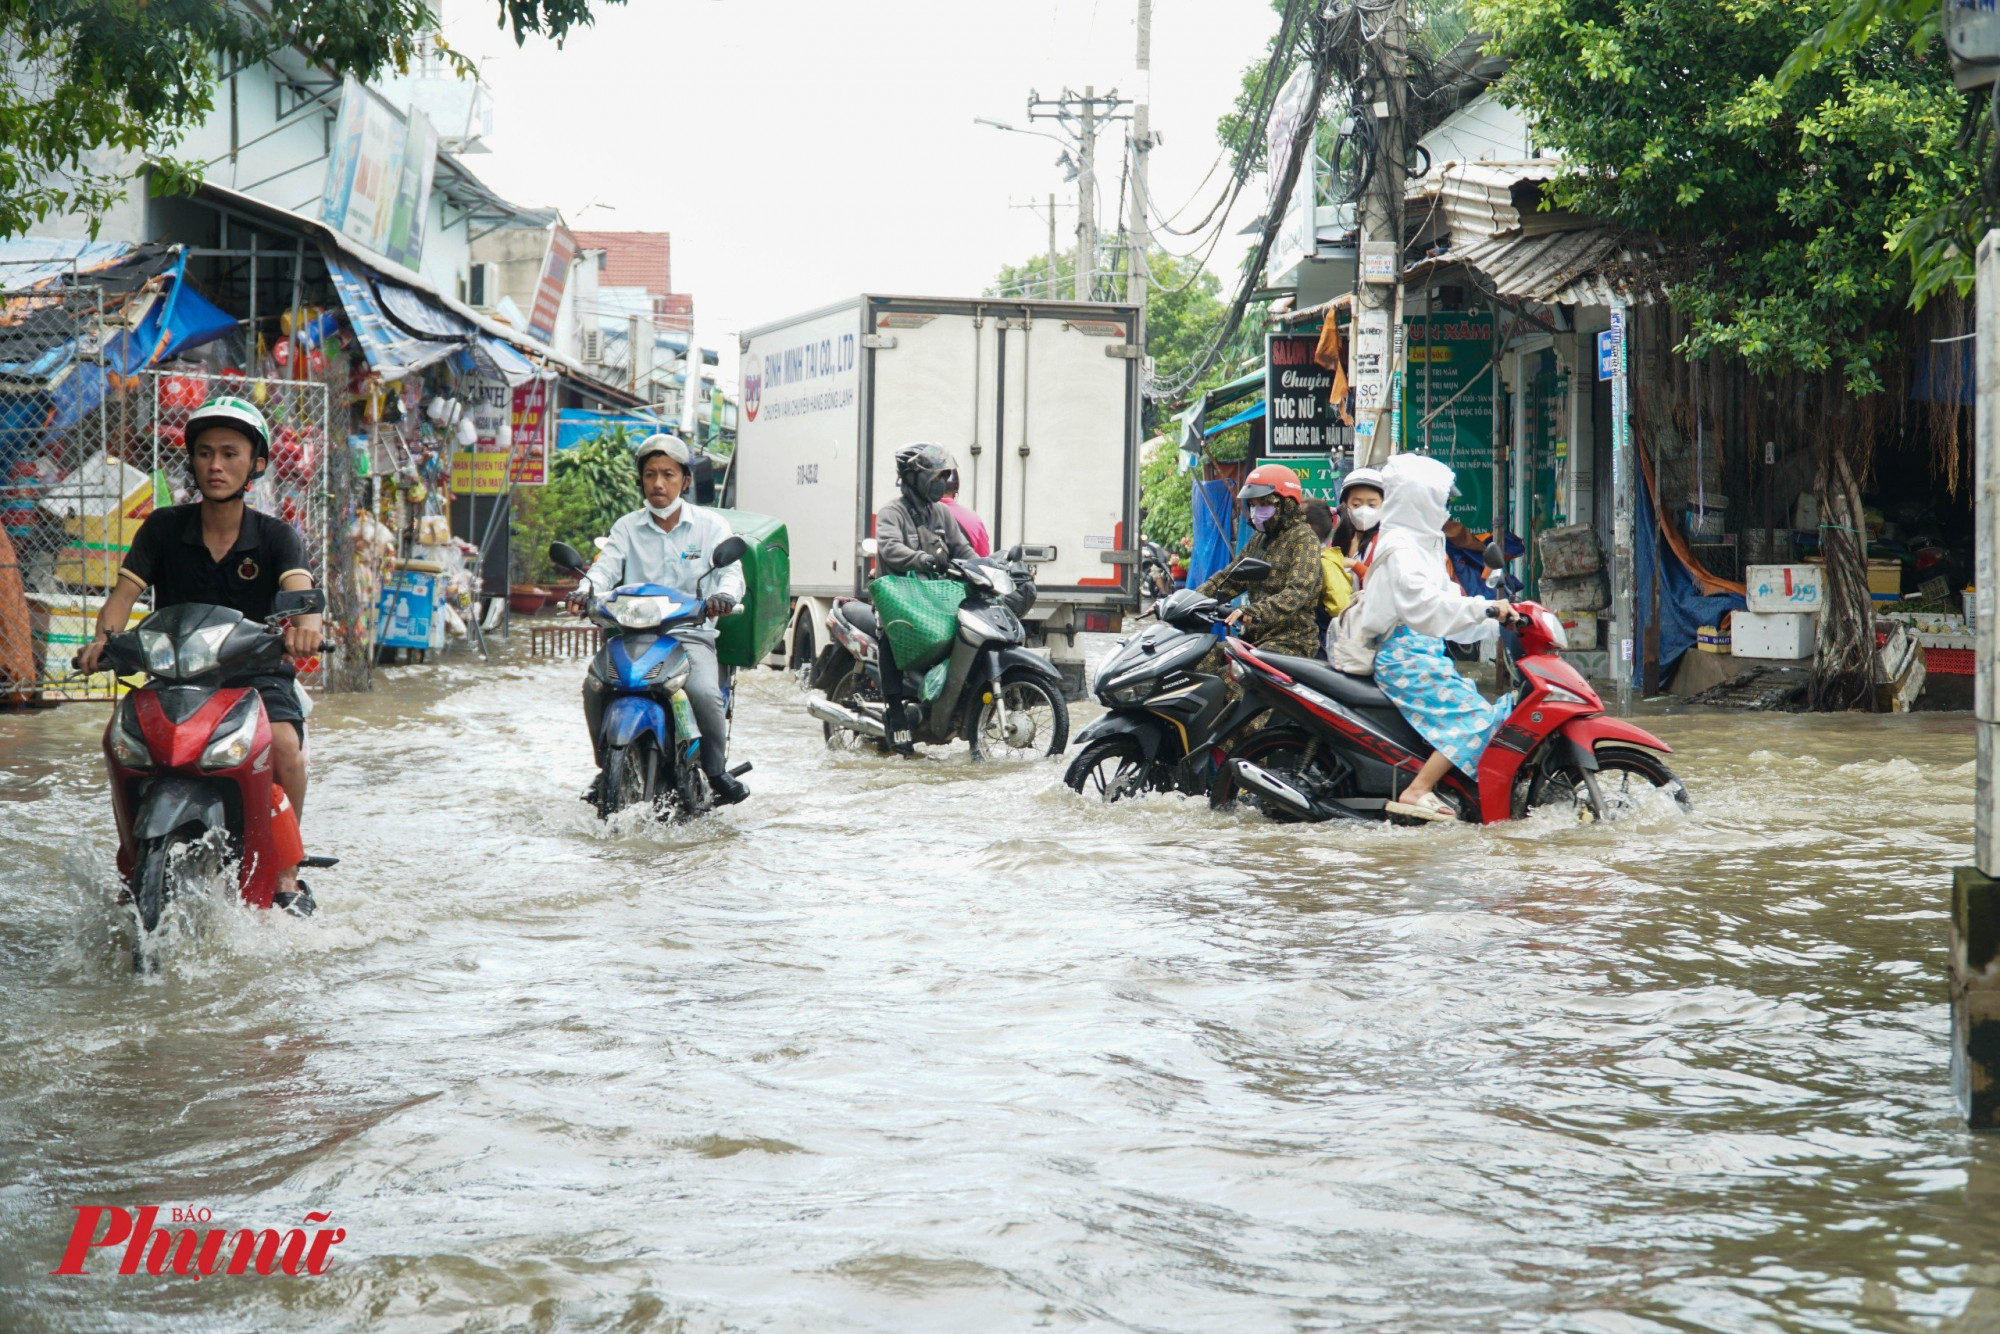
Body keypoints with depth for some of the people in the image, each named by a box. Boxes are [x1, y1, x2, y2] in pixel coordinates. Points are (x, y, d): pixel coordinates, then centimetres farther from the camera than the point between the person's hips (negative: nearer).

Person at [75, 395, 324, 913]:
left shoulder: (276, 536, -1)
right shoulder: (163, 528, 3)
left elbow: (298, 585, -21)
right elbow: (125, 589, -6)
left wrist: (304, 622, -46)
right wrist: (105, 637, -29)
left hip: (258, 674, -2)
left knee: (285, 745, -31)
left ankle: (286, 875, -16)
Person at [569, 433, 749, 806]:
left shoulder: (710, 526, 8)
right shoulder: (627, 527, 13)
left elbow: (730, 570, -5)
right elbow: (607, 565, -2)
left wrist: (724, 594, -30)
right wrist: (586, 590, -26)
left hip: (691, 633, -2)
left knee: (704, 693, -31)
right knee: (594, 685, -24)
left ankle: (717, 770, -8)